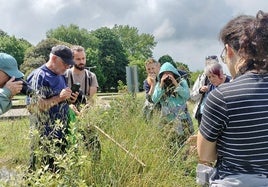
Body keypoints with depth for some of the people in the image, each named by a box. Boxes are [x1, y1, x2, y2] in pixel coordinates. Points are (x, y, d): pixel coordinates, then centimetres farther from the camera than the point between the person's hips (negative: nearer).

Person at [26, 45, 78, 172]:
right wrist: (59, 98, -23)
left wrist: (68, 100, 2)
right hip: (45, 136, -8)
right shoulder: (39, 76, -14)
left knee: (59, 170, 15)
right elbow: (33, 106, -22)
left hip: (61, 133, 8)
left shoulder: (61, 76, 12)